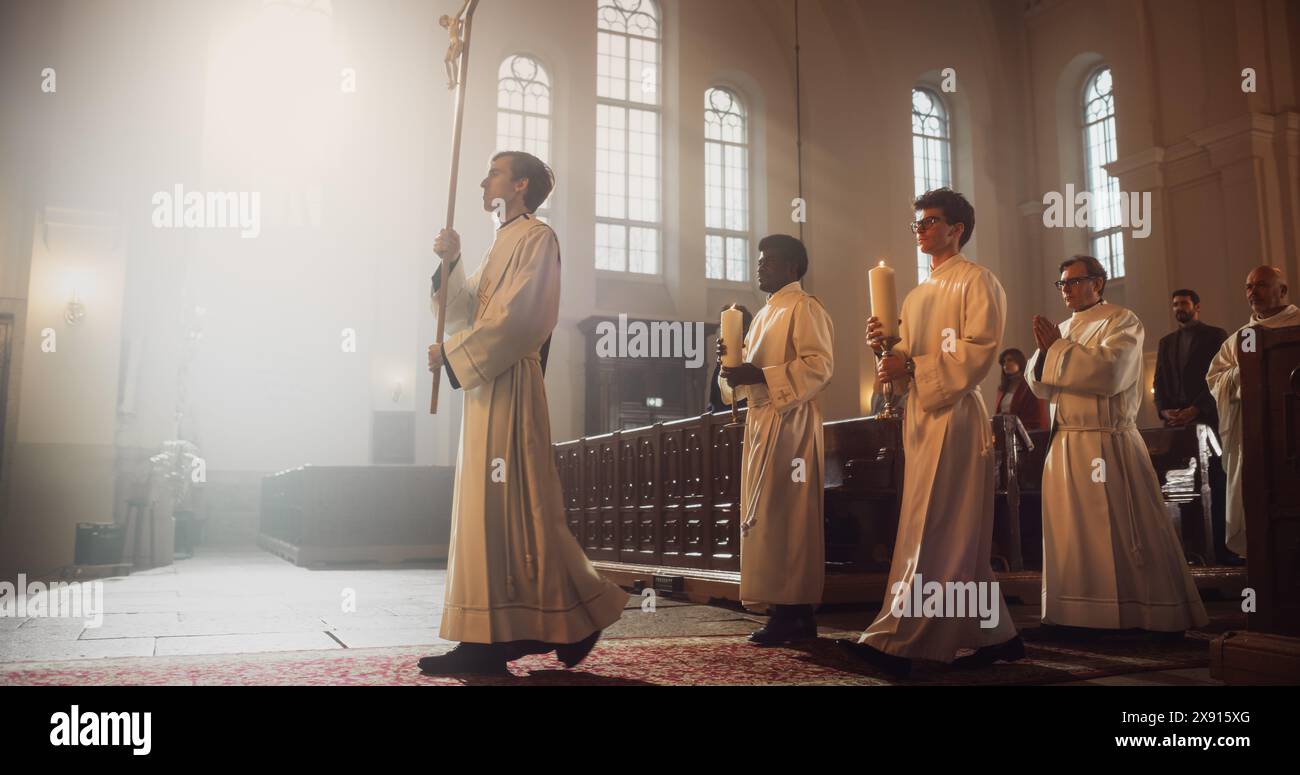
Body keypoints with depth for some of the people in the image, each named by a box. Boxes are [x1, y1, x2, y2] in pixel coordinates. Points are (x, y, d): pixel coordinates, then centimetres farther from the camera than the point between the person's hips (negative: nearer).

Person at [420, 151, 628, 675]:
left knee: (511, 506, -9)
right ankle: (488, 639, 11)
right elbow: (469, 311, 18)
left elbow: (516, 318, -16)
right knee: (487, 507, 7)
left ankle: (580, 615, 3)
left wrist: (453, 354, -10)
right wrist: (452, 261, 4)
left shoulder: (536, 238, -5)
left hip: (509, 387, -9)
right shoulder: (504, 241, 23)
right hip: (486, 386, 9)